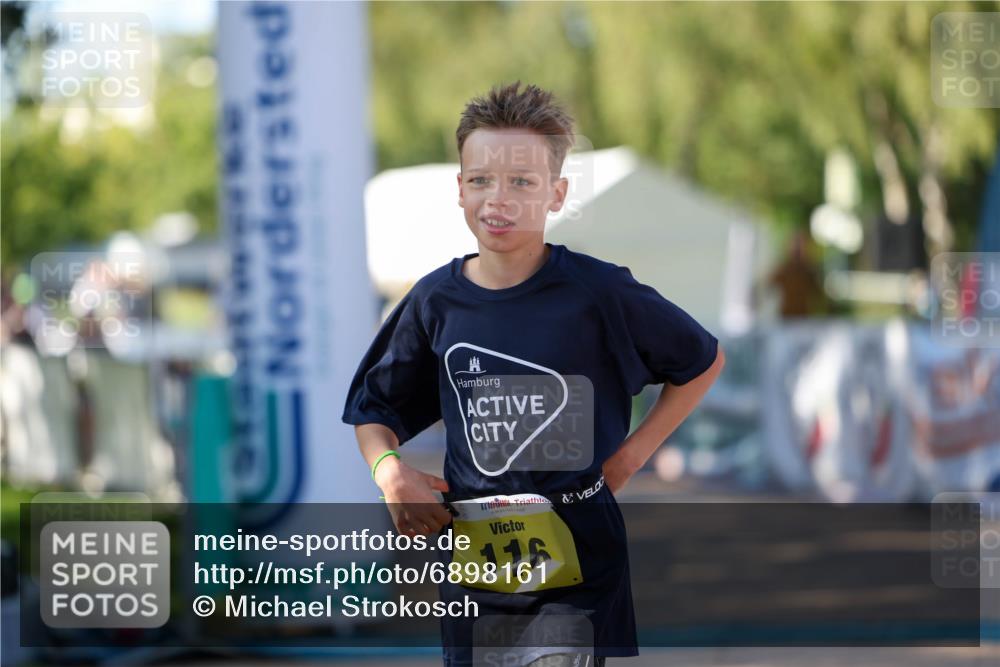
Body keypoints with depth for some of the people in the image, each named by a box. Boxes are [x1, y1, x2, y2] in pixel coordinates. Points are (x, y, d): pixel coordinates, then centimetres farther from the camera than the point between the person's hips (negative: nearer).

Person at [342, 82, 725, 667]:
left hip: (576, 557, -4)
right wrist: (389, 470, -4)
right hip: (472, 551, 4)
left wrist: (633, 453, 1)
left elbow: (704, 361, 7)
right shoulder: (437, 300, 3)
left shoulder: (599, 293, -7)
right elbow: (374, 409, 16)